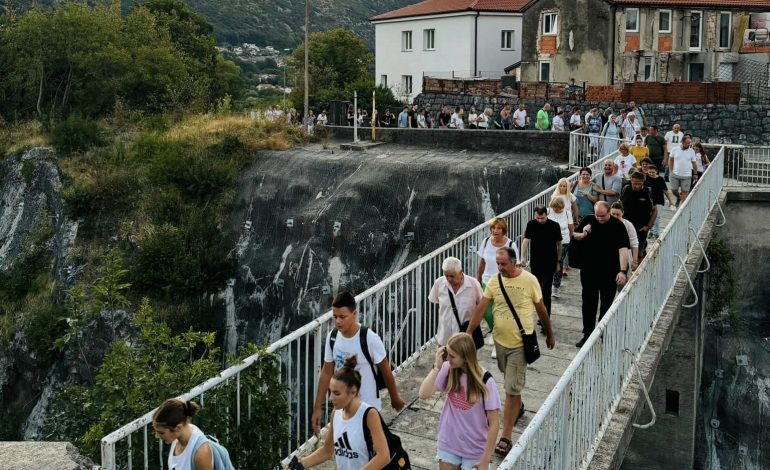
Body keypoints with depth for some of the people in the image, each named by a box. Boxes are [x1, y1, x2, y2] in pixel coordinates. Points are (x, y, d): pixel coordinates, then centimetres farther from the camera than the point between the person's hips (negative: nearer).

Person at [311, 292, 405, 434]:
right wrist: (317, 408, 0)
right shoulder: (332, 337, -8)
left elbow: (385, 370, -9)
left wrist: (394, 397, 4)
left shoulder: (370, 339, -23)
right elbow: (326, 372, 0)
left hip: (368, 407, -5)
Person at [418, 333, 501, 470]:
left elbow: (494, 422, -14)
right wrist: (437, 367, -23)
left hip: (475, 451, -3)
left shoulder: (485, 381, -20)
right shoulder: (448, 370, -11)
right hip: (448, 444, 3)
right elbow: (423, 394, -17)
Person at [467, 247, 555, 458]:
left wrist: (549, 335, 9)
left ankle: (506, 438, -1)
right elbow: (480, 308, -3)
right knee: (511, 383, 25)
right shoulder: (494, 281, -3)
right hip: (500, 340, 4)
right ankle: (518, 407, 54)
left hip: (520, 343, -4)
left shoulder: (529, 280, -12)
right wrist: (468, 334, -6)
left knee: (511, 391, -6)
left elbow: (541, 309, -1)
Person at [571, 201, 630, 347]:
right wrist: (583, 234, -12)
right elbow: (574, 235, 12)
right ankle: (587, 334, 18)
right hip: (589, 270, 3)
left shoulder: (618, 226, -13)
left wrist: (622, 271, -28)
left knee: (607, 305, 10)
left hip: (609, 273, -3)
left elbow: (623, 249, -18)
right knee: (588, 303, 8)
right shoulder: (588, 220, -2)